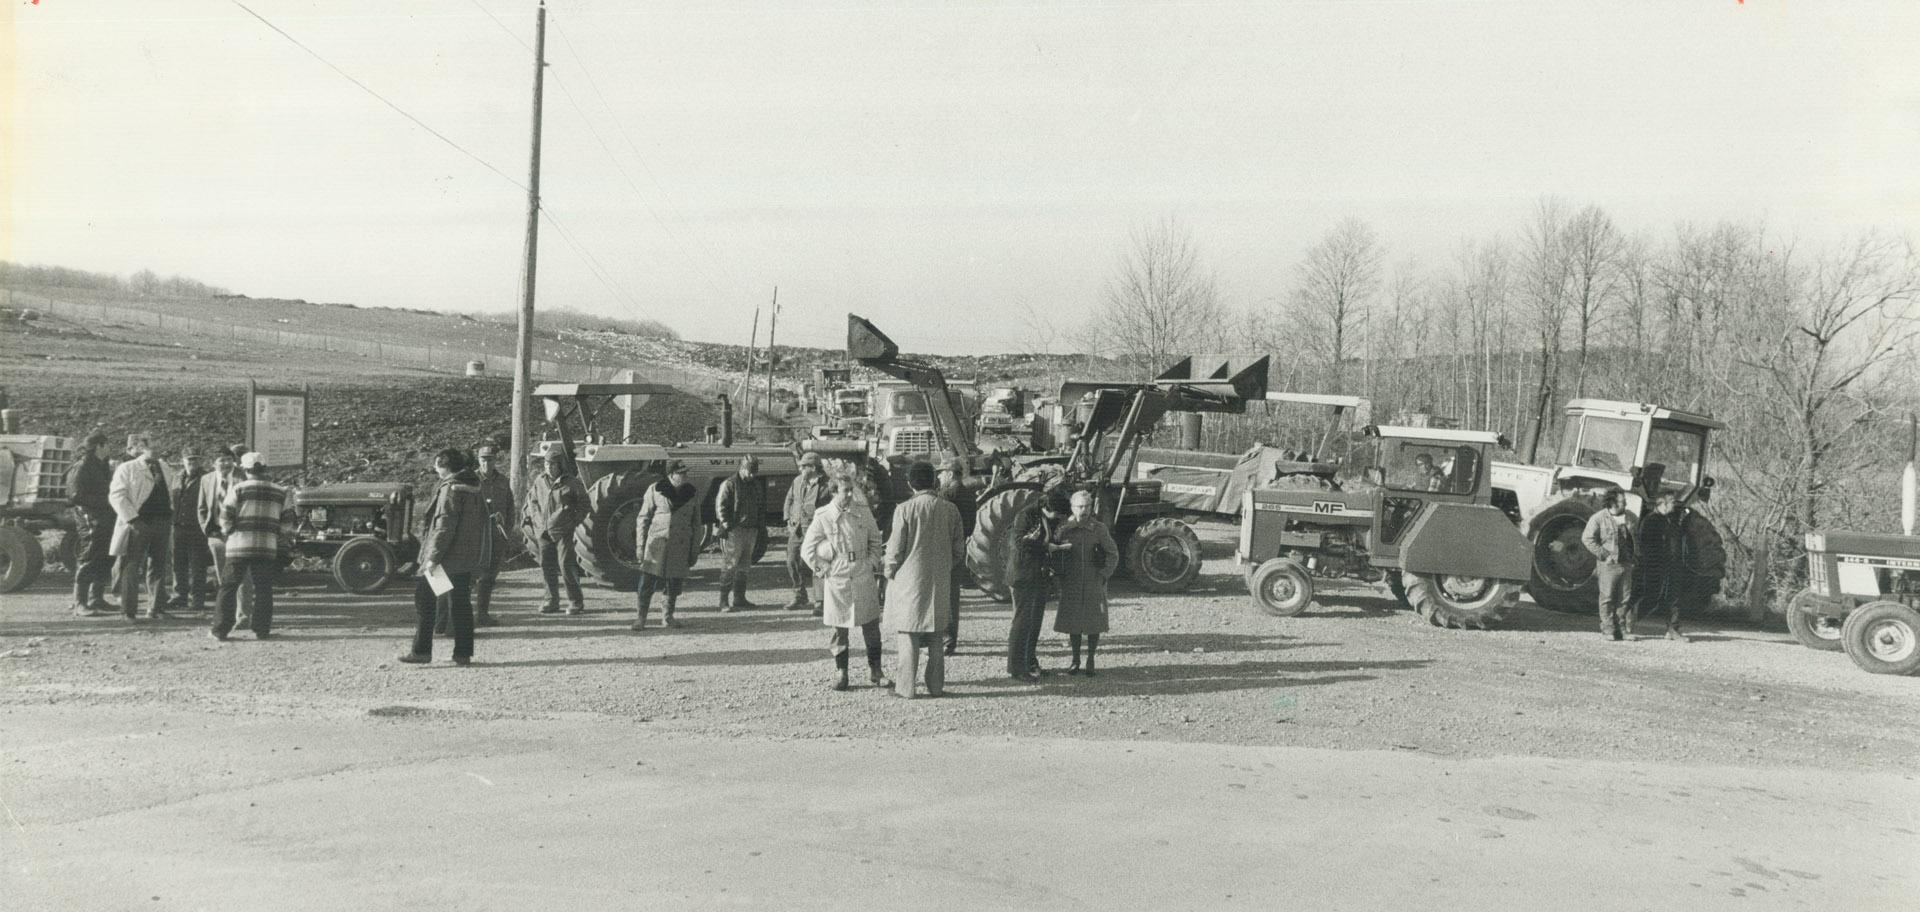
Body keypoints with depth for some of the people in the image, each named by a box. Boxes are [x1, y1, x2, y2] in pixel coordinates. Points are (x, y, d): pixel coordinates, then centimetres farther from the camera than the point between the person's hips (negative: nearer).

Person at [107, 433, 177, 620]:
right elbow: (116, 496, -9)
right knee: (131, 568, -3)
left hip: (162, 523, 5)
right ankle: (129, 611, 2)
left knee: (158, 567, 9)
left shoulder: (165, 470, 16)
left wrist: (169, 519, 10)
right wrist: (133, 519, -17)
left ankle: (157, 609, 15)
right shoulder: (126, 469, -1)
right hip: (138, 523, -5)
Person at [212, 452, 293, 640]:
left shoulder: (238, 490, -3)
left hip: (239, 545, -2)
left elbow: (226, 520, -1)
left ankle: (220, 630, 6)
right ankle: (261, 630, 7)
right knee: (263, 589, 9)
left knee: (229, 586, 6)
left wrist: (227, 530, 19)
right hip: (267, 547, 2)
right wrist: (284, 547, 15)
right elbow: (287, 524, 8)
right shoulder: (281, 493, 7)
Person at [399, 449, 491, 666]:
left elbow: (444, 527, -20)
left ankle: (422, 651, 3)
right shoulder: (474, 490, 11)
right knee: (461, 603, 11)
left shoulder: (450, 490, -15)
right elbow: (484, 522, 16)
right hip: (467, 559, 8)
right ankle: (463, 652, 10)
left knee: (424, 599, 3)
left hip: (448, 557, -8)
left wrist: (433, 557, -18)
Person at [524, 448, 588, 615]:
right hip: (543, 531, 5)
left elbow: (583, 503, 6)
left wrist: (575, 520, -2)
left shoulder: (572, 483, -4)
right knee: (546, 566, 6)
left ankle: (576, 601, 2)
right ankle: (552, 601, 16)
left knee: (566, 565, -8)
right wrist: (531, 516, 12)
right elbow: (532, 499, 23)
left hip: (563, 531, -5)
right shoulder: (539, 480, 8)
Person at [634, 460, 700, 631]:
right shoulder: (655, 490, -2)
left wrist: (695, 550, 8)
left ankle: (668, 616, 22)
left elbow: (696, 523, 11)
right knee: (648, 580, -7)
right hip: (657, 541, -2)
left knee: (675, 582, 6)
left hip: (681, 545, 2)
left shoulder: (693, 493, 5)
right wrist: (641, 545, -2)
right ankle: (641, 617, 2)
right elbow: (643, 518, 3)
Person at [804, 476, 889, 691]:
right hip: (836, 580, -2)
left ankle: (875, 670, 16)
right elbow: (807, 550, 1)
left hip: (864, 577, 2)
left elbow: (875, 540, 14)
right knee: (838, 627, 4)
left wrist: (872, 564, 4)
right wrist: (823, 569, -2)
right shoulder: (822, 517, -6)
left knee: (871, 625, 5)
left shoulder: (863, 512, 2)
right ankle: (840, 671, 16)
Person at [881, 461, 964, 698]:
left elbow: (896, 548, -9)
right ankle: (935, 685, 17)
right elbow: (959, 549, 4)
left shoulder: (904, 509, -12)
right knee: (935, 635, 13)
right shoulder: (950, 510, -1)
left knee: (908, 633, 2)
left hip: (909, 577, -4)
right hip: (939, 580, 4)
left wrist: (889, 572, 7)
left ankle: (905, 687, 3)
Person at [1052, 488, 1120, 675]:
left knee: (1093, 624, 4)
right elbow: (1054, 553, 8)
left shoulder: (1099, 529, -5)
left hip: (1094, 584, -1)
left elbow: (1113, 554, 1)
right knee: (1073, 623, 6)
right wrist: (1057, 575, -2)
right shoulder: (1063, 529, -3)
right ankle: (1075, 661, 18)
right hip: (1071, 585, 1)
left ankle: (1090, 662, 16)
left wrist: (1104, 575, -8)